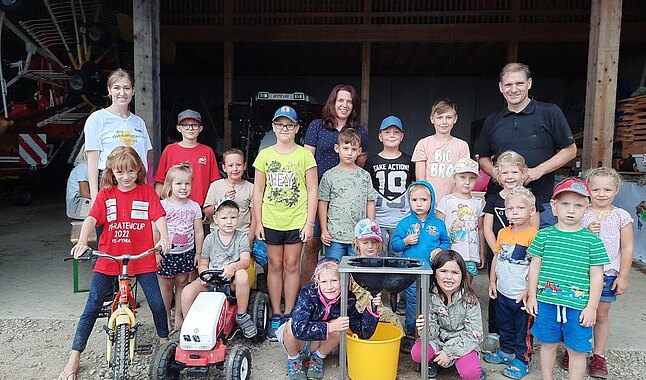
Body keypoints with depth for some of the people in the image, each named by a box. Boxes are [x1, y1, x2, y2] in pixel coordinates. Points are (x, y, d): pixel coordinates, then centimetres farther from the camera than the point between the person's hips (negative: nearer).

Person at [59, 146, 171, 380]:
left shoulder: (147, 192, 2)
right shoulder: (105, 194, 3)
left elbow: (159, 217, -9)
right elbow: (91, 219, -10)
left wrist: (164, 237, -28)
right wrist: (82, 241, -28)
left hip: (142, 258, 0)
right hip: (109, 258, 1)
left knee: (157, 303, -2)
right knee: (92, 307, 2)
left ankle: (164, 341, 25)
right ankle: (74, 359, 15)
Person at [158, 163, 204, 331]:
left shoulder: (194, 206, 0)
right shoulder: (163, 205, -8)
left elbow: (199, 232, 4)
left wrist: (198, 253, 4)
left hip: (186, 252, 2)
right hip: (166, 253, -2)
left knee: (182, 283, 11)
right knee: (166, 285, 9)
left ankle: (178, 315, 24)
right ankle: (166, 317, 25)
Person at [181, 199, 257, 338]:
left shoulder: (241, 237, 2)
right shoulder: (210, 238, 8)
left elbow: (246, 260, -11)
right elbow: (203, 264, 10)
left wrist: (233, 266, -33)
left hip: (232, 281, -2)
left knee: (242, 274, -35)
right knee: (187, 291, -23)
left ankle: (242, 315, -15)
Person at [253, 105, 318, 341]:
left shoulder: (304, 155, -1)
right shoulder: (265, 155, 4)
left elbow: (312, 191, -1)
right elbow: (258, 191, 7)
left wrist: (309, 223, -5)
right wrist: (258, 222, 3)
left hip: (297, 221, -1)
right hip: (271, 222, 2)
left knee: (291, 266, 7)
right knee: (275, 266, 9)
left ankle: (289, 315, 20)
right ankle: (275, 316, 20)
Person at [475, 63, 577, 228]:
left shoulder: (550, 112, 2)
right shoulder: (492, 121, 12)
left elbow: (570, 150, 4)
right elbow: (483, 158, 17)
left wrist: (538, 171, -10)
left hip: (541, 201, -3)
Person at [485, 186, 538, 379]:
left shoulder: (533, 235, -18)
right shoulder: (503, 233, 3)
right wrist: (492, 281, 12)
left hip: (522, 295, -6)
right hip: (503, 291, 7)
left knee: (523, 330, 10)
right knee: (504, 325, 23)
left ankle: (522, 361, 26)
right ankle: (506, 352, 41)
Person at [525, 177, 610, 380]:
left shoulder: (592, 240, -4)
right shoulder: (544, 235, -1)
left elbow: (596, 276, -1)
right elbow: (535, 267, 5)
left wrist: (591, 307, -3)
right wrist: (532, 296, 5)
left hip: (579, 306, -1)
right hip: (547, 302, 1)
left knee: (577, 350, 11)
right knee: (548, 344, 17)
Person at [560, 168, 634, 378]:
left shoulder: (621, 216, -2)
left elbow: (627, 248, 0)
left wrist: (623, 276, -3)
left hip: (607, 275, 0)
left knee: (601, 315, 12)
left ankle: (598, 355, 26)